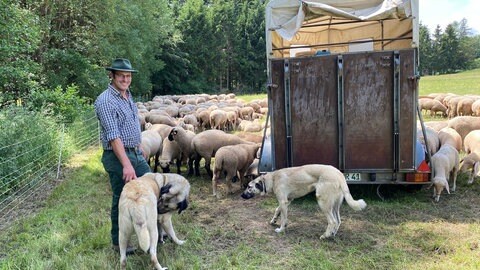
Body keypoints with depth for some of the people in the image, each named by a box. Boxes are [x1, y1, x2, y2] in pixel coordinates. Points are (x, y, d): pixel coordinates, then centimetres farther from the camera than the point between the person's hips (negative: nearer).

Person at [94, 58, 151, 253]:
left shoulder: (128, 96, 10)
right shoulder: (105, 101, -17)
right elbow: (113, 136, -25)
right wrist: (126, 164, -30)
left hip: (136, 154, 8)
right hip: (117, 156, -8)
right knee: (122, 199, 3)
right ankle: (118, 242, 21)